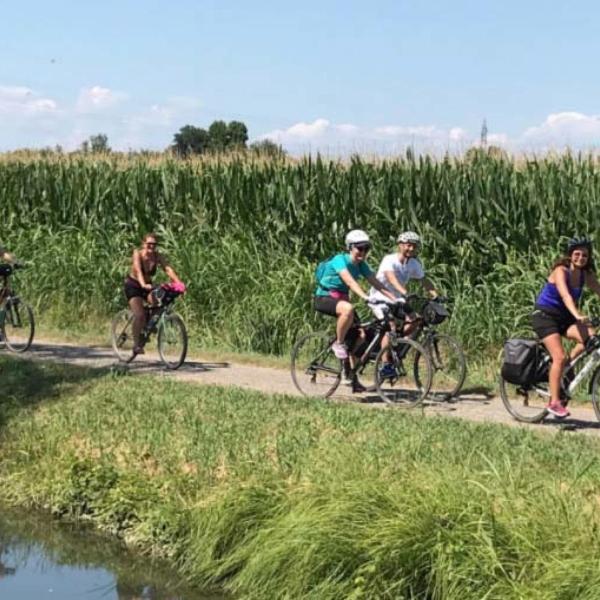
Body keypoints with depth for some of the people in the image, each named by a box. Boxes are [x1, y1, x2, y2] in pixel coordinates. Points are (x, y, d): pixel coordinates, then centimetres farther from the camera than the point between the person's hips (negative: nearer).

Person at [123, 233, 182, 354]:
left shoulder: (158, 257, -12)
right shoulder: (137, 254, -21)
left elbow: (169, 269, -26)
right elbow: (138, 270, -37)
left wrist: (178, 283, -43)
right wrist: (143, 285, -55)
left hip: (147, 286, 4)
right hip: (133, 286, -4)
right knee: (140, 315, -21)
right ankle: (136, 344, -7)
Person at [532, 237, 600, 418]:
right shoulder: (561, 271, -19)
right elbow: (565, 295, -33)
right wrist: (577, 315, -49)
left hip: (564, 317, 6)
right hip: (545, 316, -6)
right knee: (559, 357, -20)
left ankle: (567, 368, -1)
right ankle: (554, 402, -12)